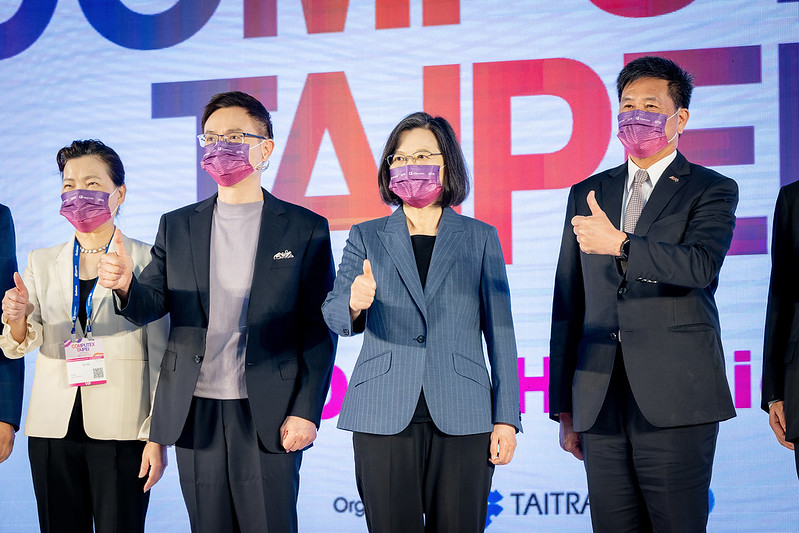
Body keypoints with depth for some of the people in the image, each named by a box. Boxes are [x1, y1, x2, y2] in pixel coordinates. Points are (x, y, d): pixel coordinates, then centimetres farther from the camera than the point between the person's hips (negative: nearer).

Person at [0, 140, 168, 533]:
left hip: (121, 431, -3)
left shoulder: (147, 261, 0)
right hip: (54, 431, 3)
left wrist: (158, 437, -6)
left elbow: (161, 354, -1)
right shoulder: (42, 263, 11)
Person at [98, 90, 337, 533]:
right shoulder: (177, 227, 12)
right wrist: (126, 285, -18)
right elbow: (152, 305, 6)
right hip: (195, 413, 3)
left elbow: (318, 329, 0)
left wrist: (305, 412, -8)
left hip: (268, 415, -3)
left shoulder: (306, 229, 2)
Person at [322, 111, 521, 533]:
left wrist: (506, 418, 2)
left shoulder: (480, 238, 11)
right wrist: (354, 303, -22)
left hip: (461, 418, 0)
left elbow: (500, 332, 9)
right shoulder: (366, 237, 12)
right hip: (384, 416, 0)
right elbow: (334, 316, 3)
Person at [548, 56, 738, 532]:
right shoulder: (588, 194, 17)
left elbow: (700, 265, -15)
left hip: (676, 401, -4)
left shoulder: (712, 190, 5)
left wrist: (618, 244, -26)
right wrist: (564, 406, 13)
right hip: (601, 404, 4)